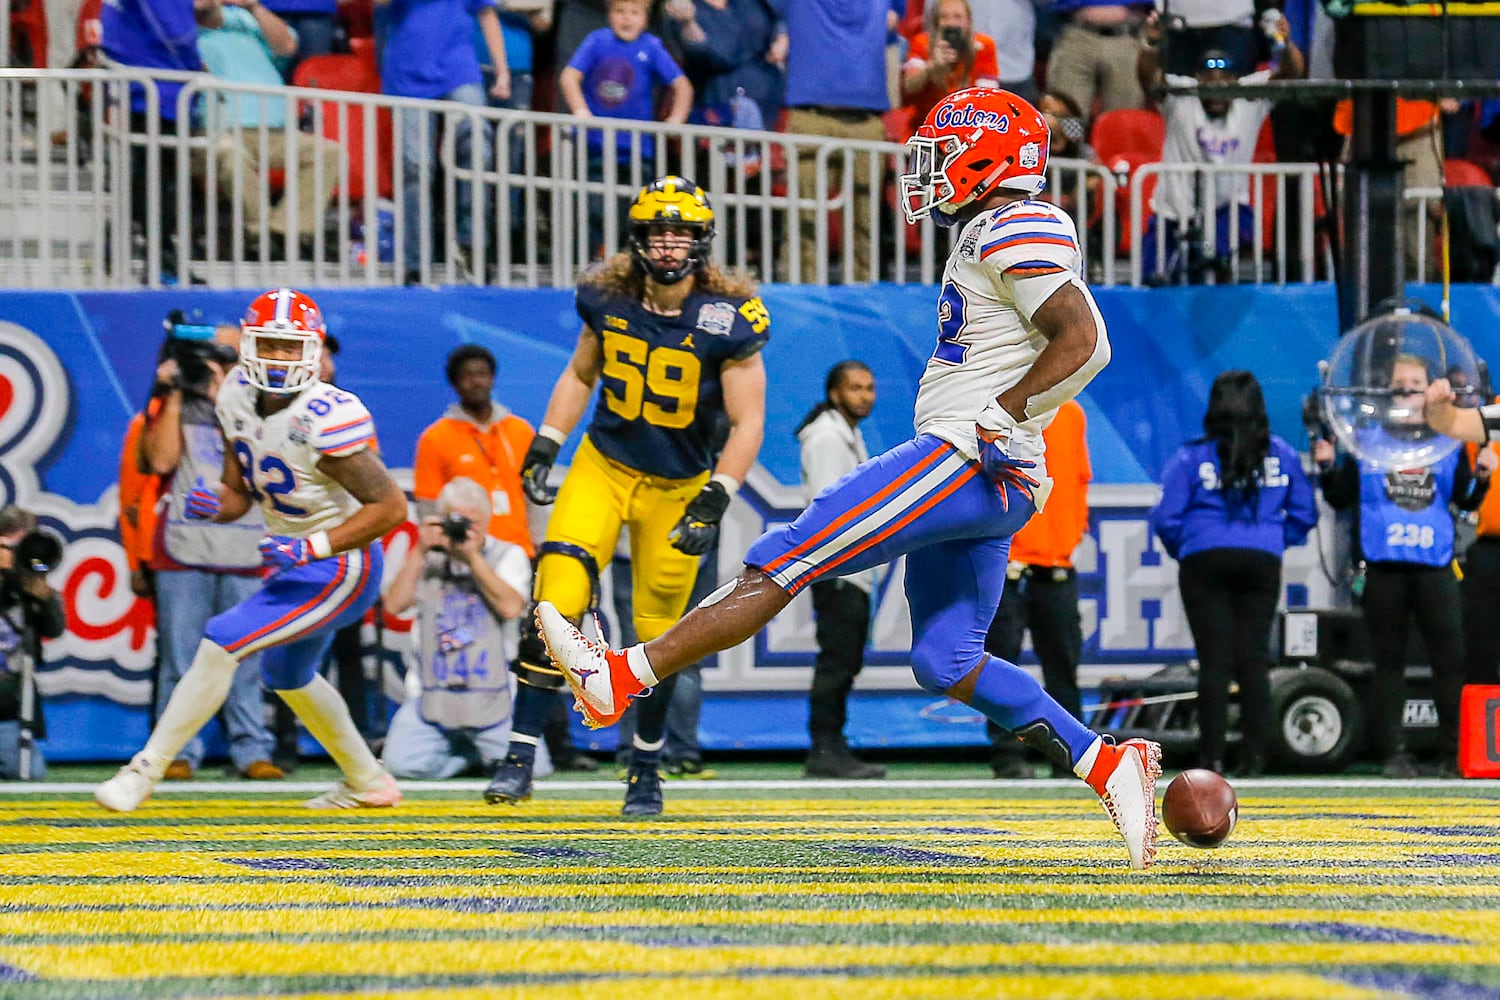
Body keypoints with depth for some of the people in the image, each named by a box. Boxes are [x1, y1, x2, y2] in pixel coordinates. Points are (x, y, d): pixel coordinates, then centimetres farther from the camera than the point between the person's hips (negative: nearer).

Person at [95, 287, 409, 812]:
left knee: (221, 642, -18)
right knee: (287, 675, 28)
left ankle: (145, 770, -10)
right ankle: (368, 782, 47)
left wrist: (312, 547, -29)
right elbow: (239, 494, 7)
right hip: (295, 562, 10)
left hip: (338, 568, -10)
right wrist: (215, 505, -16)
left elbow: (392, 505, -25)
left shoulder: (325, 419, -27)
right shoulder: (238, 397, -3)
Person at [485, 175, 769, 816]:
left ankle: (647, 772, 27)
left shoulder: (728, 319, -18)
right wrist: (544, 448, 5)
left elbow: (748, 422, -16)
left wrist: (715, 501, -25)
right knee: (556, 602, -15)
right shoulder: (607, 297, -7)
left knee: (658, 635, 5)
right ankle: (520, 759, -12)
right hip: (602, 468, 2)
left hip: (678, 489, -2)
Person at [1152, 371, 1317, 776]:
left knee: (1214, 661, -1)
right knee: (1254, 659, 4)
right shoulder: (1281, 455, 6)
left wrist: (1182, 550, 13)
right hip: (1263, 561, 2)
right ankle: (1254, 757, -1)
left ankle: (1212, 756, -4)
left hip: (1205, 562, -2)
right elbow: (1304, 515, 10)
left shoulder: (1192, 457, -2)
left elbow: (1166, 518, -4)